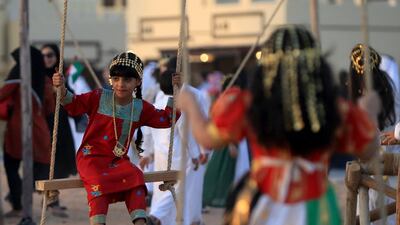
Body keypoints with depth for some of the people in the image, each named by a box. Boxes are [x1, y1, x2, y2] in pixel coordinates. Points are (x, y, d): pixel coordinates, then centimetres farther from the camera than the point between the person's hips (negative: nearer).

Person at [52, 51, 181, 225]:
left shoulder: (140, 108, 5)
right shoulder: (99, 98, -3)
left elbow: (166, 119, 15)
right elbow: (73, 106, 3)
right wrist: (62, 89, -15)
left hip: (118, 160, 3)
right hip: (91, 156, -3)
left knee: (135, 175, -28)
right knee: (98, 180, -34)